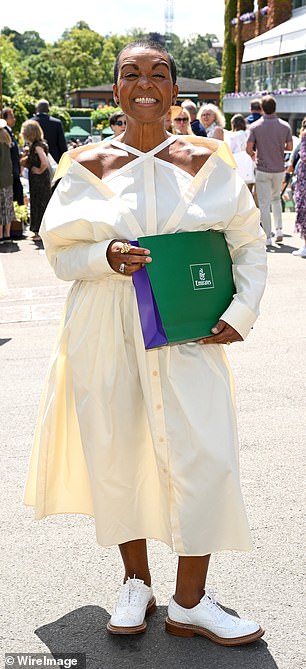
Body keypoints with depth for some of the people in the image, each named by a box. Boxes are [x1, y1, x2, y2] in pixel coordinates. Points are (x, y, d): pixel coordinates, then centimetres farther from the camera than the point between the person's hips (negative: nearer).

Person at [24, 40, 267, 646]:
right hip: (104, 330, 0)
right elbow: (60, 252, 5)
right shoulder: (89, 165, 3)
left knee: (205, 456, -6)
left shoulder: (206, 160, 3)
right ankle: (136, 582, 28)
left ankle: (189, 604, 10)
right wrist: (106, 256, -15)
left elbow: (249, 242, 7)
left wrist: (241, 312, -5)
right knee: (116, 453, 6)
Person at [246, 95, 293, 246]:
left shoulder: (255, 126, -10)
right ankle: (279, 229, 12)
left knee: (264, 204, 2)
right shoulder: (285, 126, -4)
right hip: (279, 169, 3)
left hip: (262, 169, -3)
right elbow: (290, 147, 0)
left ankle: (267, 237, 3)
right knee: (276, 198, 23)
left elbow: (249, 149, -12)